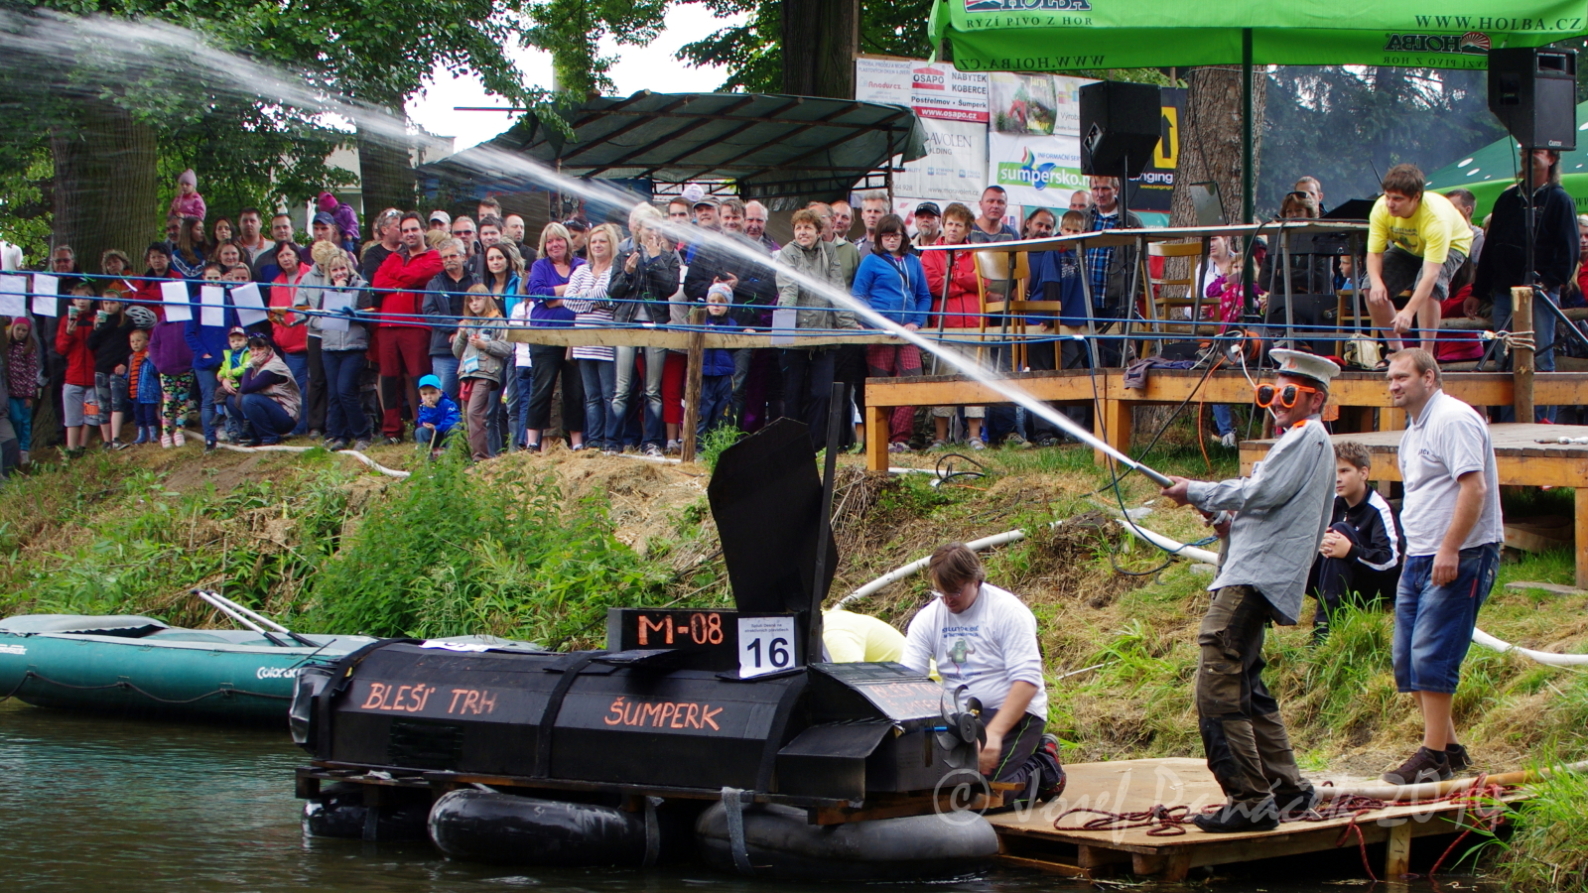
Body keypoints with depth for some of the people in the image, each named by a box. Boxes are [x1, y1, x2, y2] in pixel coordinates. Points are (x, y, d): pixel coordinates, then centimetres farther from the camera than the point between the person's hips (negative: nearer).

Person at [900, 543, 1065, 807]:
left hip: (1013, 712, -6)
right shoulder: (927, 618, 3)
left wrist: (994, 733, -32)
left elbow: (1026, 681, -20)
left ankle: (1042, 768, 6)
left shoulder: (1008, 611, -12)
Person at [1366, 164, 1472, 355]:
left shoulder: (1436, 217, -42)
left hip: (1451, 245, -5)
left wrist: (1408, 311, -58)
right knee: (1373, 290, -14)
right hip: (1407, 247, 5)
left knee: (1428, 289, -34)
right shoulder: (1381, 209, -29)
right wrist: (1376, 282, -46)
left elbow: (1431, 273, -47)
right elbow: (1374, 252, -23)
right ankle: (1396, 350, 3)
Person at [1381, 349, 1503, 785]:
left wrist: (1449, 550, -25)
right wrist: (1417, 555, 18)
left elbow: (1474, 488, -22)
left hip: (1460, 557, -10)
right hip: (1419, 559, 10)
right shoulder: (1415, 430, 19)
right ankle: (1449, 747, 18)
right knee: (1406, 659, 9)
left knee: (1431, 656, -11)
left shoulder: (1453, 419, -13)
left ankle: (1433, 755, -6)